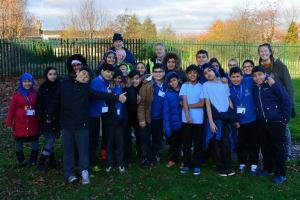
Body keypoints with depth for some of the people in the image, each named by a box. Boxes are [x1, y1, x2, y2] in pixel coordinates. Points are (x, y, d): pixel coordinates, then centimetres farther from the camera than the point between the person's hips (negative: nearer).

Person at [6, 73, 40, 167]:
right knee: (19, 142, 9)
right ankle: (21, 160, 26)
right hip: (20, 124, -2)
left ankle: (33, 160, 26)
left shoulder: (35, 94, 2)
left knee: (35, 142, 8)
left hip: (33, 124, 2)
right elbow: (12, 110, -3)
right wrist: (9, 123, -3)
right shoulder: (16, 95, -4)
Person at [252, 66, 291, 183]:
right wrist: (258, 117, 3)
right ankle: (267, 168, 31)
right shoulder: (255, 88, 8)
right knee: (265, 146, 14)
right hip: (262, 123, 6)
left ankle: (281, 174, 12)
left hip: (276, 122, -5)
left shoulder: (274, 84, -9)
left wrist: (285, 118, -12)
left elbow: (286, 100, -10)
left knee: (278, 147, 1)